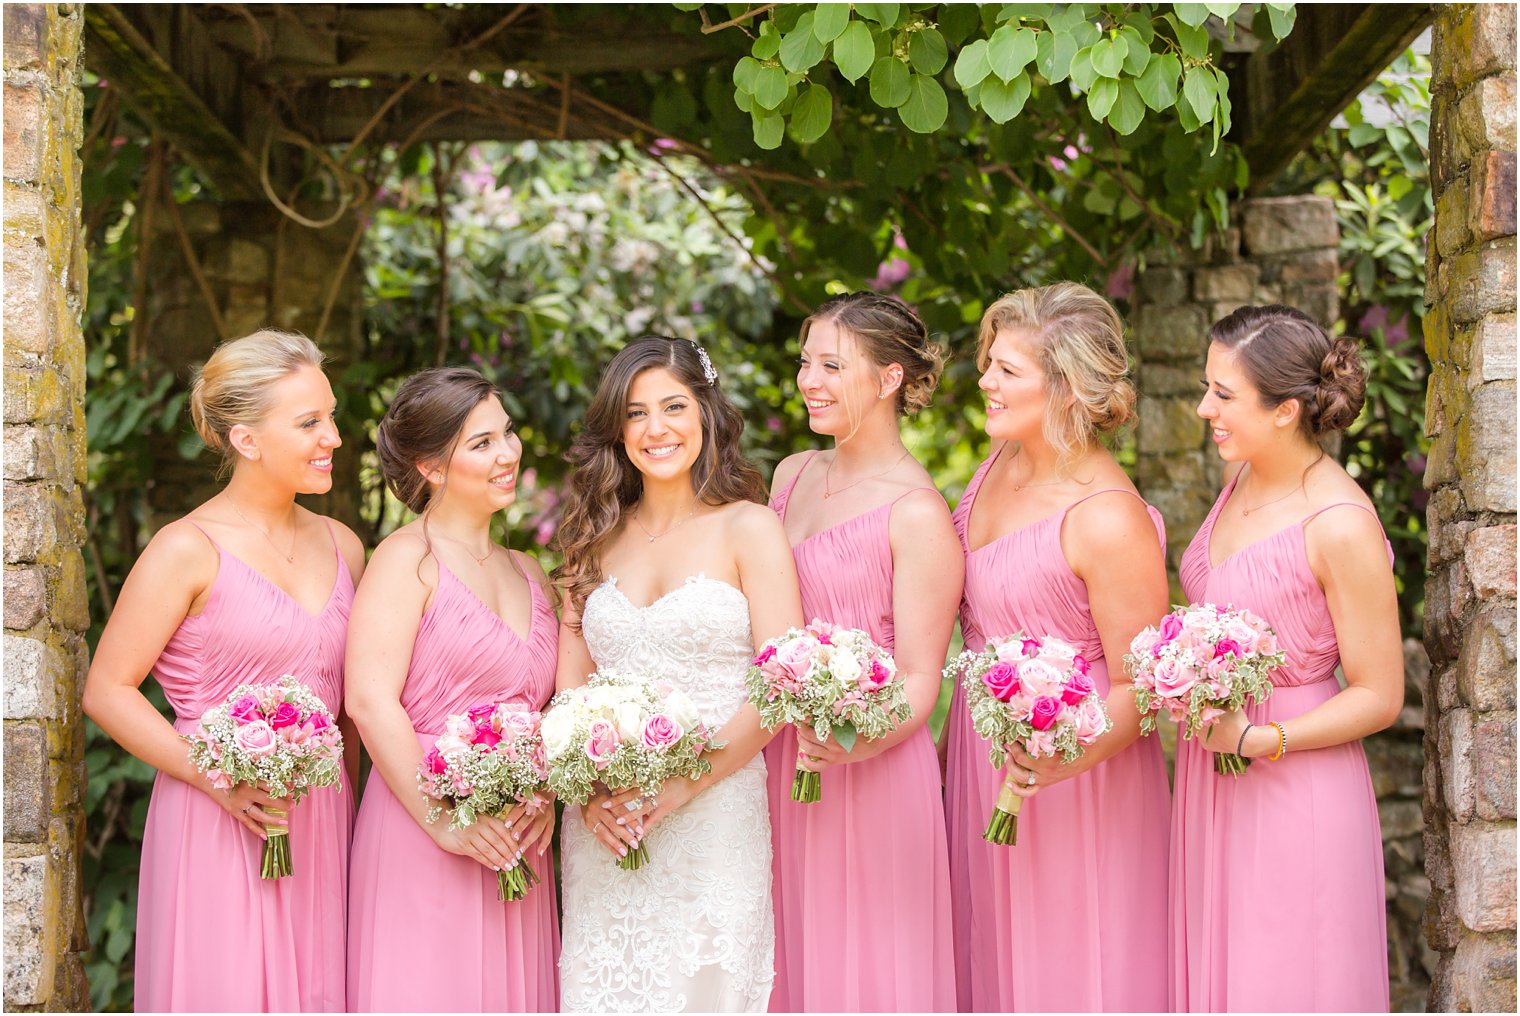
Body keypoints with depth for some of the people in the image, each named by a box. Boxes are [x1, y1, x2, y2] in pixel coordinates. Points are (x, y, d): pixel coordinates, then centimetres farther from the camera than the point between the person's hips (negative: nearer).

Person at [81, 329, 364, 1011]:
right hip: (217, 824, -5)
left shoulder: (341, 546, 11)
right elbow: (106, 691, -8)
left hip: (321, 824, 6)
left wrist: (345, 798, 11)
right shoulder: (188, 550, -8)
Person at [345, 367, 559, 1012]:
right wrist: (442, 820, -17)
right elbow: (371, 701, -14)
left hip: (515, 847, 6)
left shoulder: (527, 573, 16)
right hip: (424, 844, -6)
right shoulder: (408, 559, -5)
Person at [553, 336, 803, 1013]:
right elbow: (569, 689, 9)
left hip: (716, 820, -3)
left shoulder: (749, 529, 0)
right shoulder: (597, 538, 11)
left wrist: (683, 783, -16)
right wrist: (589, 791, -9)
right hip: (602, 824, 3)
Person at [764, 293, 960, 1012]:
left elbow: (918, 680, -12)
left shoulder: (917, 513, -11)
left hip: (868, 773, -6)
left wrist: (858, 744, -29)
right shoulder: (794, 477, 9)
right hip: (778, 762, 6)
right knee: (789, 958, 12)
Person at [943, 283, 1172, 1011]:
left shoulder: (1110, 520, -22)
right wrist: (948, 749, 17)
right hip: (982, 756, 8)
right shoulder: (998, 471, 3)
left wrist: (1062, 763, -33)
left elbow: (1138, 690, -17)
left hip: (1075, 779, -8)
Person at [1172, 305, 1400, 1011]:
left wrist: (1256, 739, -22)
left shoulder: (1340, 526, -20)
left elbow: (1379, 697, -15)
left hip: (1295, 788, -7)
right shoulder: (1244, 482, 4)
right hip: (1211, 784, 7)